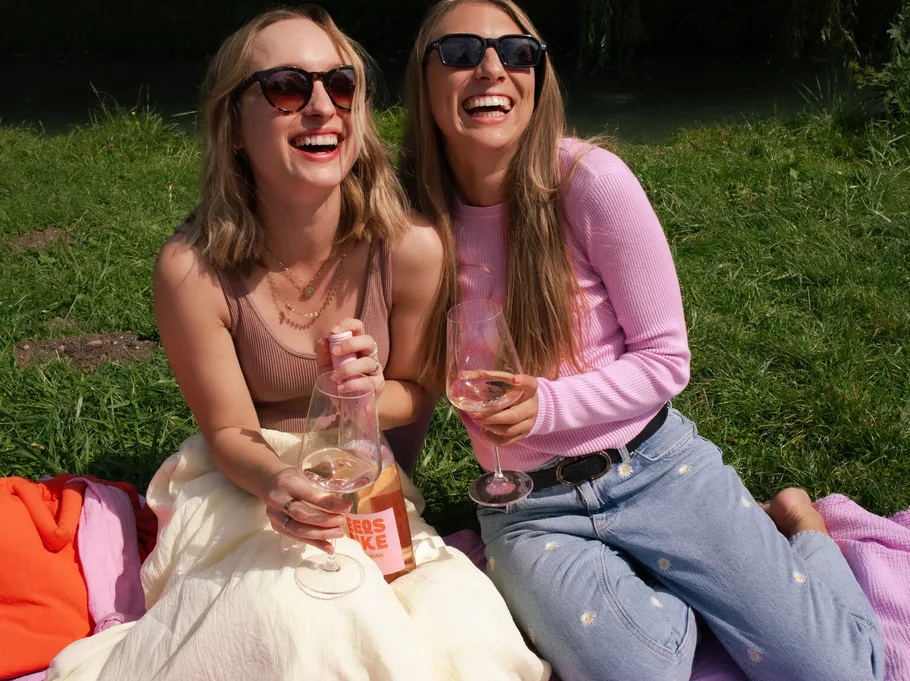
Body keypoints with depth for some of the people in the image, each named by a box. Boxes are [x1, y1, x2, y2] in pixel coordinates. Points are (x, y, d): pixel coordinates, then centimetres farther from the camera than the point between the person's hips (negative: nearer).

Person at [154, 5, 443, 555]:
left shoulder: (412, 247, -17)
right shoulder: (193, 269, -21)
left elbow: (417, 391, -1)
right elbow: (229, 429, -9)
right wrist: (277, 484, -31)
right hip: (251, 491, -1)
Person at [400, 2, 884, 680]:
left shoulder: (589, 179, -13)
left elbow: (665, 358, -9)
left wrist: (546, 406, -23)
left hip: (655, 467, -1)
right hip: (530, 510, 2)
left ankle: (795, 526, 21)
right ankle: (671, 605, 12)